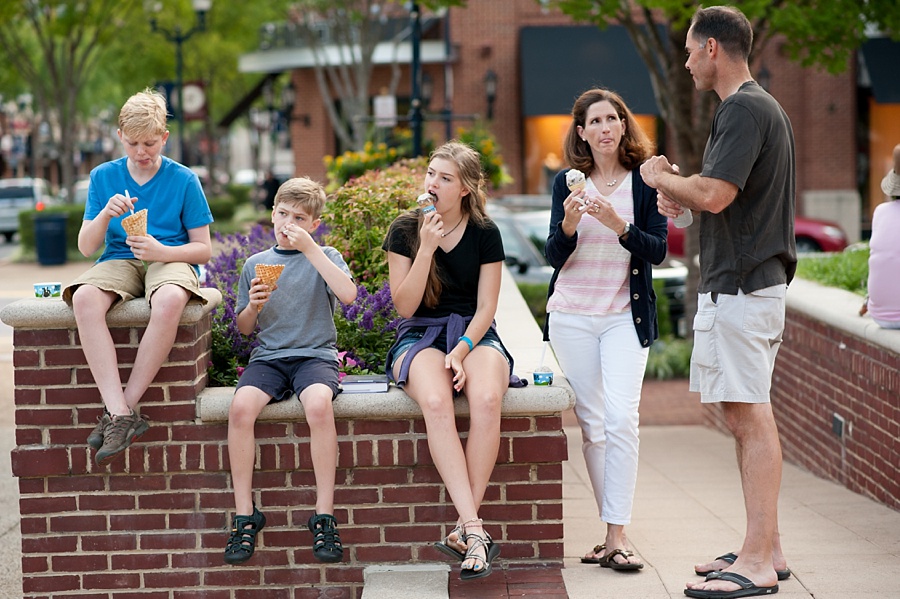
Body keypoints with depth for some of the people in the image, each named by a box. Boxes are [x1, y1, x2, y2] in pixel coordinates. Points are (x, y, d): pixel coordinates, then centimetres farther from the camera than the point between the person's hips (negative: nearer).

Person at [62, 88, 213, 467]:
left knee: (169, 301, -41)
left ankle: (120, 411, -32)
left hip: (170, 261, -2)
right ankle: (122, 416, -40)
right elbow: (86, 247, 6)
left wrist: (161, 252, -16)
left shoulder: (183, 180, 2)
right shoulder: (103, 177, 9)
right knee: (84, 299, -35)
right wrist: (105, 214, -13)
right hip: (119, 262, 2)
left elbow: (203, 249, 3)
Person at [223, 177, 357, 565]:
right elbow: (244, 328, 18)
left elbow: (348, 294, -14)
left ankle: (324, 516, -27)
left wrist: (309, 249, -16)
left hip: (316, 354, -2)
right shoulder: (255, 264, 15)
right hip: (268, 356, 2)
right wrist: (254, 305, -5)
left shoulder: (325, 257, 7)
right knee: (241, 405, -30)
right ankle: (244, 515, -19)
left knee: (318, 404, -36)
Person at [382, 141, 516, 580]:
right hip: (420, 335, -1)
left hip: (474, 334, 1)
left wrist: (462, 350, -16)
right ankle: (475, 530, -41)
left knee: (487, 398, -35)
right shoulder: (405, 230, 1)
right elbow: (404, 306, -4)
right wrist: (426, 248, -14)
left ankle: (464, 529, -32)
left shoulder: (484, 233, 3)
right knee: (435, 402, -36)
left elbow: (485, 308, 1)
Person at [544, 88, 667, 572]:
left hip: (625, 316, -2)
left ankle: (617, 534, -14)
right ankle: (611, 529, 11)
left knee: (621, 419, -15)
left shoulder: (644, 181, 1)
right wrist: (569, 223, -19)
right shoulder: (567, 183, 5)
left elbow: (658, 250, -5)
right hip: (572, 317, 2)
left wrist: (618, 224, -21)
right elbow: (554, 256, 1)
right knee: (591, 425, 3)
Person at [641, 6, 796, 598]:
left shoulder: (743, 110, -14)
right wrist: (682, 194, 15)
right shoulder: (765, 107, 19)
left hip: (739, 287, -11)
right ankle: (765, 549, 19)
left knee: (750, 416, -10)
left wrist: (661, 177, -7)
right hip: (756, 280, 11)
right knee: (749, 416, 13)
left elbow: (715, 194, -24)